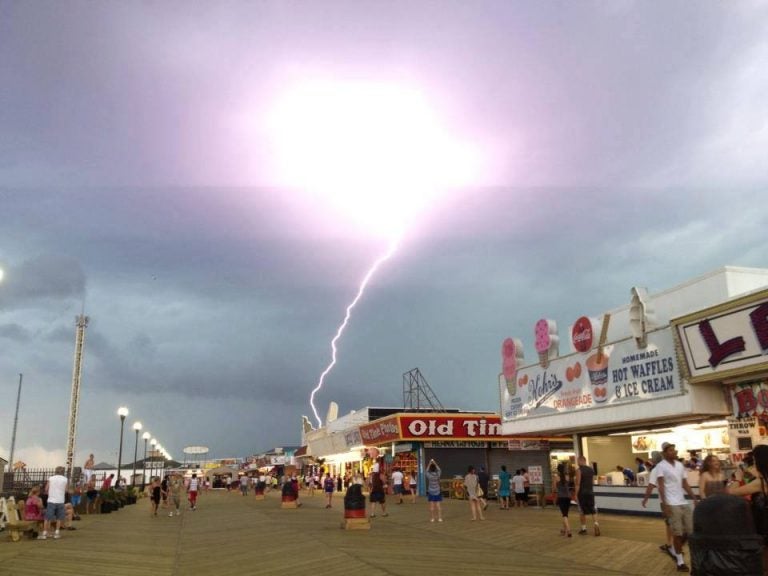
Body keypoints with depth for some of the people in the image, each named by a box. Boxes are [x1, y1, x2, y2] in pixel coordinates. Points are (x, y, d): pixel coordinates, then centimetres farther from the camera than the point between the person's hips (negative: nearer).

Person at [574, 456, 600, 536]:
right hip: (590, 492, 5)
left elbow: (578, 483, -15)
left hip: (582, 493, -5)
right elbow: (593, 482, 14)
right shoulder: (591, 469, 8)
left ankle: (583, 529, 12)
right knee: (593, 510, 8)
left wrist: (576, 494, -11)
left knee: (582, 511, 7)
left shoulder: (579, 470, -11)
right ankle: (596, 524, -12)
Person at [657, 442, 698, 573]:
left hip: (683, 503, 7)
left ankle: (677, 550, 32)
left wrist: (695, 498, 6)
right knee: (678, 533, -2)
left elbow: (685, 484, 15)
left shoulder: (680, 465, 13)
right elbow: (661, 487, -13)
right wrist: (664, 505, -19)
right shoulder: (661, 466, -8)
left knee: (690, 530, 10)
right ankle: (680, 561, 9)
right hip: (672, 504, -7)